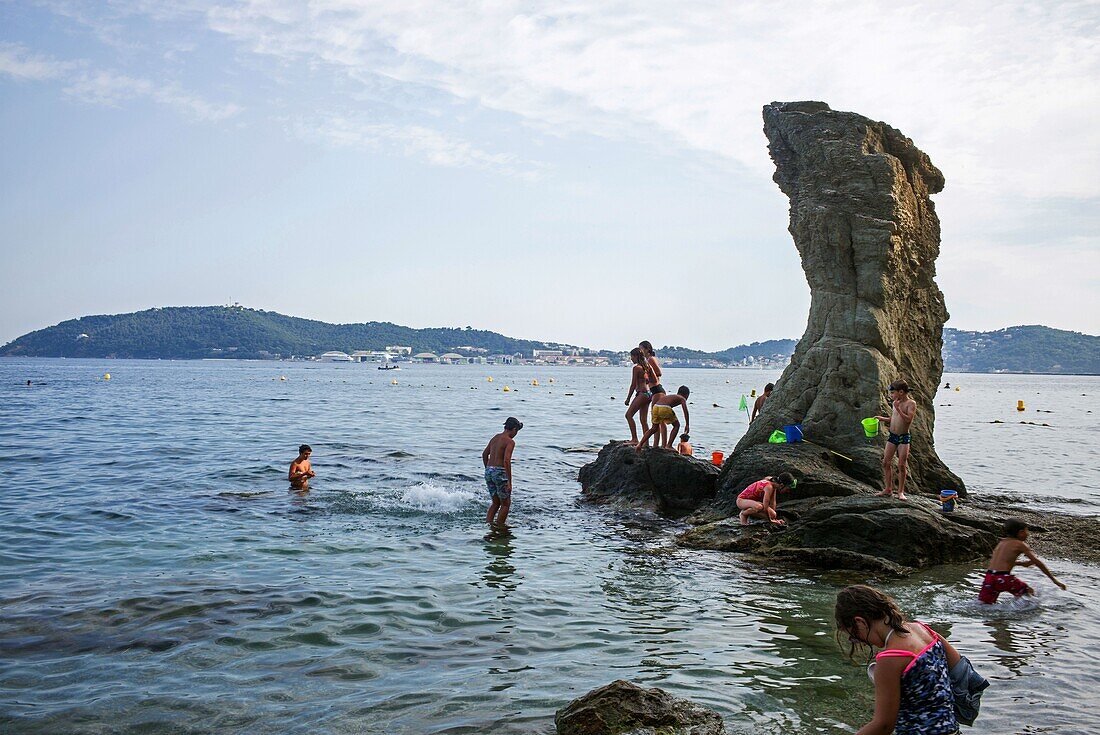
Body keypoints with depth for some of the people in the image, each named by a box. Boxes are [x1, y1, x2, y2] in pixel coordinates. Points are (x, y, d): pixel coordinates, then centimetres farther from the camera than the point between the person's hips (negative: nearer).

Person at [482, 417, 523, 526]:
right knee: (506, 504, 7)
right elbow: (506, 461, -21)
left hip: (488, 471, 8)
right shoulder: (510, 441, -10)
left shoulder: (495, 438, 13)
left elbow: (484, 454, 21)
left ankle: (487, 524, 11)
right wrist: (509, 482, -20)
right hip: (499, 472, -8)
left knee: (496, 503, 19)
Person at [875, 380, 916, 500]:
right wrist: (882, 418, 12)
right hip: (892, 436, 7)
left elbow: (908, 419, -23)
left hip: (904, 437, -7)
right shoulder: (896, 403, 10)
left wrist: (898, 409, -24)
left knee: (901, 465, -5)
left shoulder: (911, 403, -11)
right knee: (886, 462, 5)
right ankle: (888, 489, 16)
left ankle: (900, 491, 5)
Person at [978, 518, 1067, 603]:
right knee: (1030, 593, 15)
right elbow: (1037, 562, -1)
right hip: (1003, 577, -5)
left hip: (989, 576, 5)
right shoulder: (1021, 544, 2)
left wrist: (1021, 563, 36)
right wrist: (1054, 580, 2)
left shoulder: (1002, 542, 20)